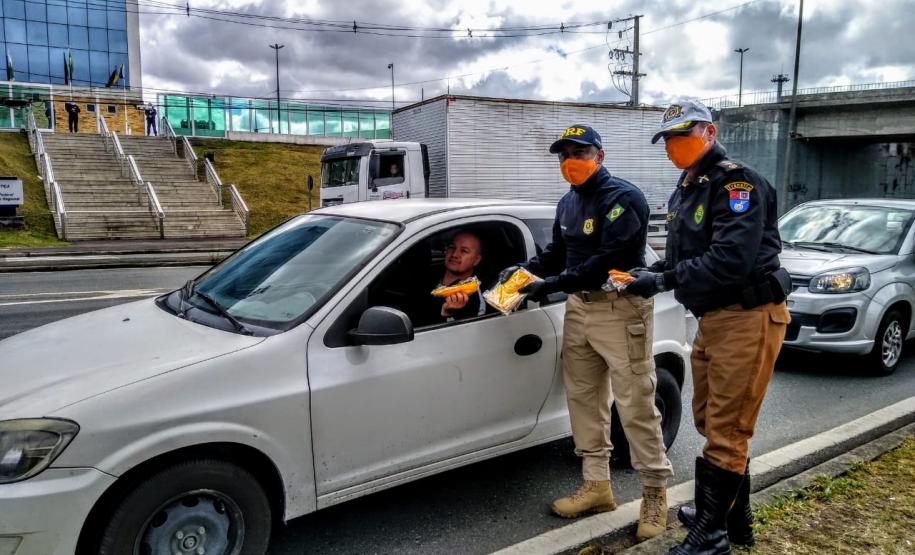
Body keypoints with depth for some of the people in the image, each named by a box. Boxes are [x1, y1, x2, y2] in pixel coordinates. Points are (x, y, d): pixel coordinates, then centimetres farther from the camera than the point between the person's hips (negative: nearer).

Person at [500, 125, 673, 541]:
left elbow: (610, 261, -22)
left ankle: (655, 492, 12)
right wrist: (524, 268, 0)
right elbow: (557, 253, 20)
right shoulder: (567, 203, 15)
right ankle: (597, 484, 25)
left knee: (635, 405, -3)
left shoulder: (624, 198, -13)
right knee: (583, 398, 12)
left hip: (620, 309, -8)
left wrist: (552, 285, -25)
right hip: (578, 307, 8)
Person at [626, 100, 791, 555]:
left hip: (747, 317, -10)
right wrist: (655, 272, -3)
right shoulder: (685, 191, 15)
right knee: (710, 422, 19)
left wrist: (663, 281, -22)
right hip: (712, 318, 10)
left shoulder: (736, 181, -15)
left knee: (725, 432, -2)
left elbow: (730, 260, -27)